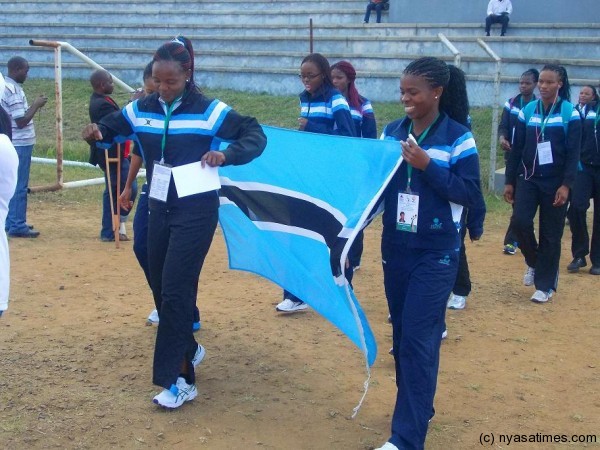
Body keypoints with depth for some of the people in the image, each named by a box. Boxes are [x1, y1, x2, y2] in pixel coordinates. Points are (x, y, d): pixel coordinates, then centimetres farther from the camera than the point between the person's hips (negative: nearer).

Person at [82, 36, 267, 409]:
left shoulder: (208, 111, -10)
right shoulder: (141, 109, 4)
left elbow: (256, 136, -8)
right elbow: (111, 128, 15)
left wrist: (226, 156, -25)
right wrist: (97, 133, -9)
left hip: (196, 213, -6)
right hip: (159, 210, 6)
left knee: (176, 290, -10)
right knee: (162, 289, 13)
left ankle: (179, 379, -3)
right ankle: (188, 348, 37)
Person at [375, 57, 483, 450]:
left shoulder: (458, 137, -8)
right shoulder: (392, 131, 5)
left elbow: (470, 194, -12)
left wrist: (427, 165, -21)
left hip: (436, 254, -5)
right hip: (396, 249, 5)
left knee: (418, 339, -8)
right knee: (402, 335, 13)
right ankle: (418, 408, 33)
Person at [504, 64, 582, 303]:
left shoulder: (570, 113, -5)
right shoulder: (527, 111, 4)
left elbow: (573, 153, -7)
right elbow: (517, 149, 7)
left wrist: (566, 185, -15)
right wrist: (509, 181, 5)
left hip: (555, 182, -2)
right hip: (528, 178, 2)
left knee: (550, 234, 3)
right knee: (520, 221, -15)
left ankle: (545, 285, 15)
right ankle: (534, 262, 14)